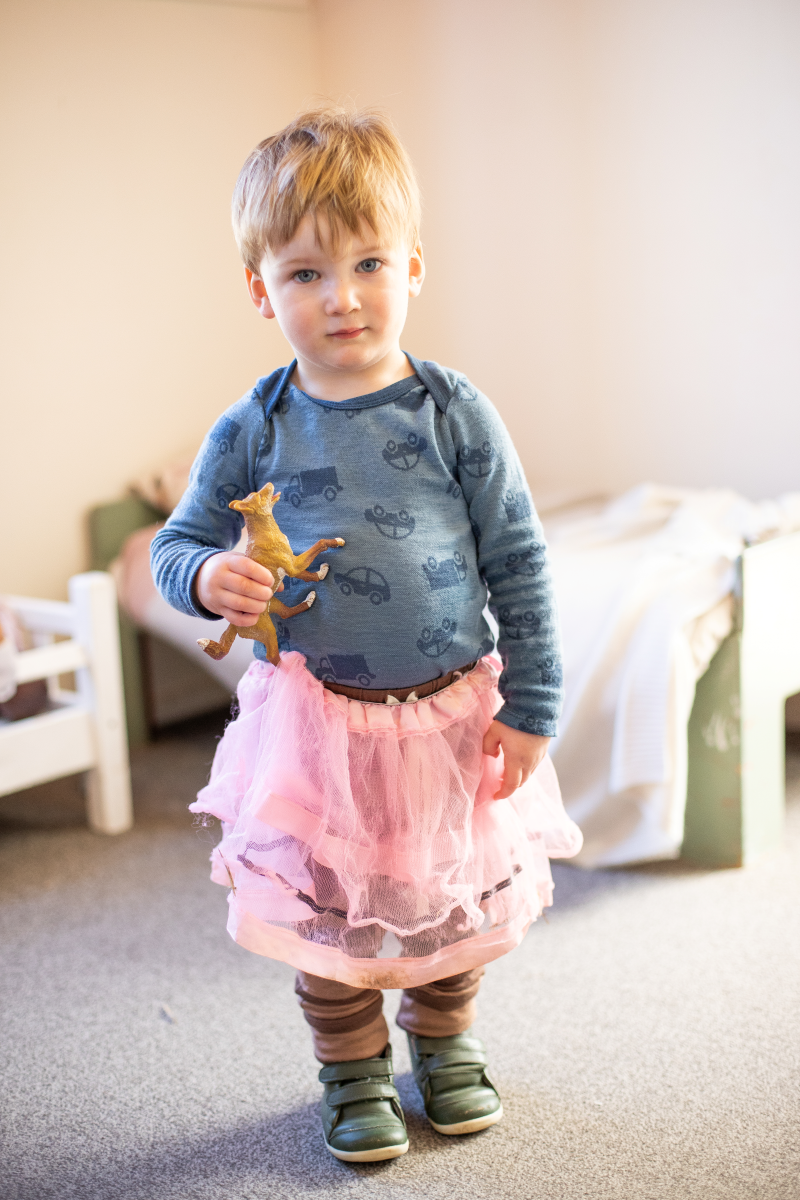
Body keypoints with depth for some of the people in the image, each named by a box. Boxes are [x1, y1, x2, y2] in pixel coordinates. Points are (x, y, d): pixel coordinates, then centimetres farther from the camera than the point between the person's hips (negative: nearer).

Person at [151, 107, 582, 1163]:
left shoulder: (455, 415, -9)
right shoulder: (252, 432, -7)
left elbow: (519, 565, -5)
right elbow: (175, 546, 2)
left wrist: (530, 709, -6)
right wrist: (210, 579, -22)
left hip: (453, 712, 1)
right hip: (314, 721, 0)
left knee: (456, 897, 17)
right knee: (327, 910, 11)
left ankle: (445, 1040, 44)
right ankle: (354, 1069, 36)